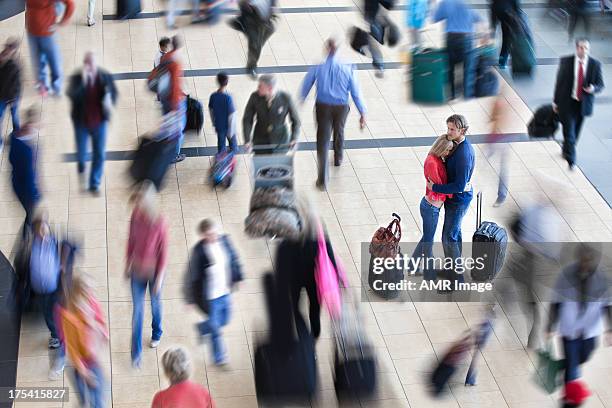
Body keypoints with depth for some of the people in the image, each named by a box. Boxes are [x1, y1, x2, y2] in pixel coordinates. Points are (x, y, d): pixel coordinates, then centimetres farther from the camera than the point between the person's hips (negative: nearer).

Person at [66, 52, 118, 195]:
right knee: (81, 151, 12)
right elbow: (71, 95, -27)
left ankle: (95, 184, 18)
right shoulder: (76, 77, -13)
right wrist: (83, 80, -37)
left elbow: (113, 93, 4)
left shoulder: (106, 77, -9)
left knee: (100, 154, 3)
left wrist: (110, 101, -18)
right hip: (82, 122, -1)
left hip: (99, 121, 1)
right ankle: (81, 164, 50)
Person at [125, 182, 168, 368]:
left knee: (155, 303, 22)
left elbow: (163, 251, -17)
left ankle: (157, 333, 53)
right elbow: (131, 241, 1)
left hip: (154, 271, -2)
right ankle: (136, 353, 18)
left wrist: (159, 278, -13)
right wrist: (128, 264, 10)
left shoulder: (160, 222, -26)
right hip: (137, 271, 2)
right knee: (137, 310, 7)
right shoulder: (136, 216, -13)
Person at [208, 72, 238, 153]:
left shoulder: (213, 96, -13)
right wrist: (231, 130, -13)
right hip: (228, 127, -4)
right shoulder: (228, 97, -28)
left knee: (221, 144, 20)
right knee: (233, 143, 22)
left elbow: (211, 111, 1)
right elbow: (231, 116, -24)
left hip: (219, 127, 4)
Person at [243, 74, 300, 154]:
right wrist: (247, 140, -17)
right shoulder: (255, 97, -15)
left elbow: (295, 120, -6)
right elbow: (247, 119, -7)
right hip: (261, 141, 1)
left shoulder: (285, 98, -17)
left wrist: (294, 139, -18)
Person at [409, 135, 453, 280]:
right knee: (428, 241, 9)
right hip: (431, 208, -9)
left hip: (432, 206, 9)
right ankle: (429, 273, 25)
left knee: (427, 238, 23)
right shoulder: (432, 162, -25)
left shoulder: (437, 159, 3)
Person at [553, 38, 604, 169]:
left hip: (584, 103, 2)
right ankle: (571, 160, -5)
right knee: (569, 132, -8)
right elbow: (559, 81, 0)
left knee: (576, 132, 17)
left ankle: (566, 151, 42)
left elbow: (600, 84, 1)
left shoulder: (595, 65, -5)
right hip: (567, 103, -2)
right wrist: (555, 101, 2)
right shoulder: (565, 61, -7)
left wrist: (594, 88, -23)